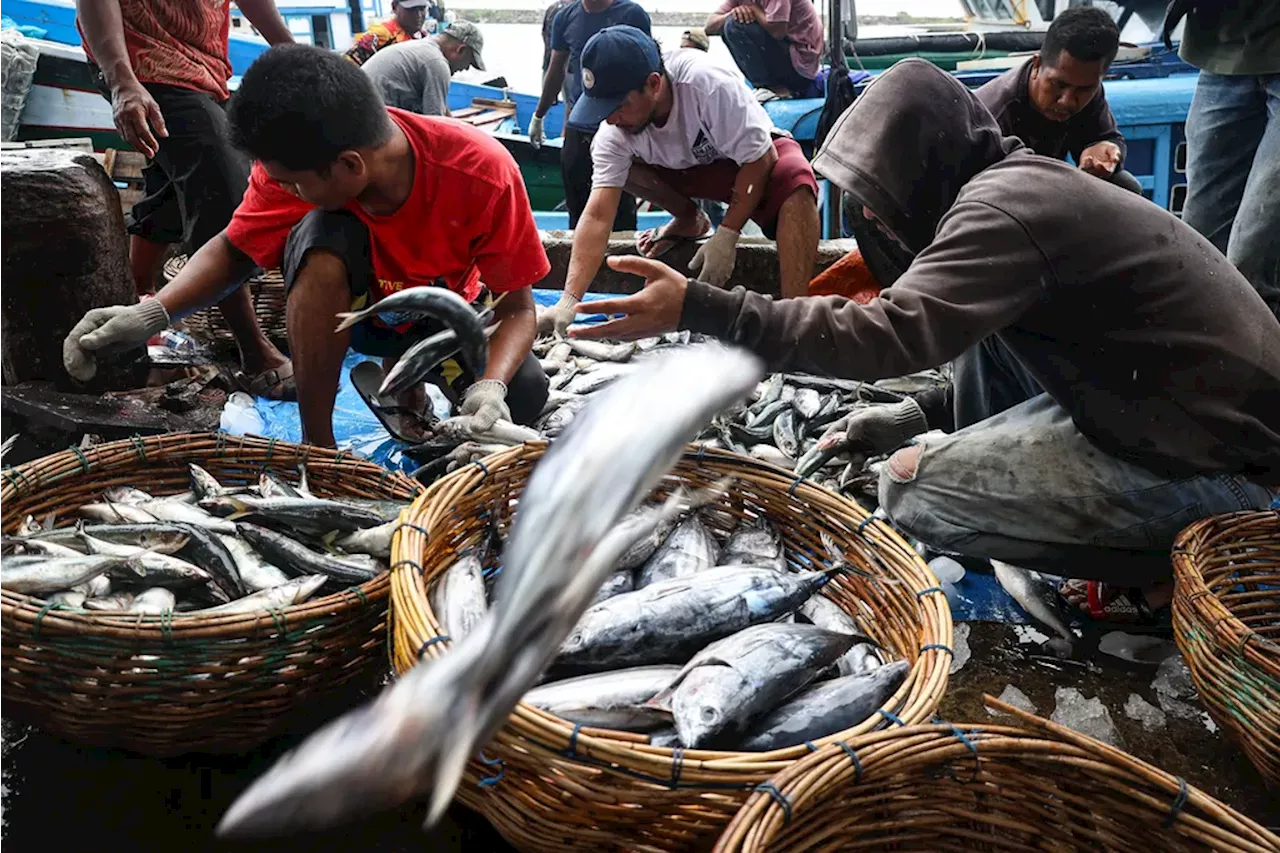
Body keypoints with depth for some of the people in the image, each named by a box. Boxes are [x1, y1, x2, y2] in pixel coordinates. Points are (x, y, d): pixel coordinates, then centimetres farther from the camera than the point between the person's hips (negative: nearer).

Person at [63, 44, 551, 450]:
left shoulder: (483, 171, -32)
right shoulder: (295, 162, -25)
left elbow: (516, 308, -25)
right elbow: (234, 250, -11)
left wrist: (491, 388, -44)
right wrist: (152, 314, -28)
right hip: (351, 303, 0)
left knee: (523, 395, -29)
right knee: (322, 238, -35)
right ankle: (317, 442, -20)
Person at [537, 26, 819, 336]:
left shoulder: (708, 84, -36)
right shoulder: (612, 136, -22)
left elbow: (759, 160, -28)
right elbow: (597, 215, -27)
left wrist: (725, 237, -32)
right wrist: (569, 301, -36)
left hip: (759, 159, -4)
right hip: (692, 170, 5)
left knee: (796, 180, -38)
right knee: (622, 166, -20)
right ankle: (689, 220, 6)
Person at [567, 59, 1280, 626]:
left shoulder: (1004, 207, -21)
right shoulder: (1021, 184, 11)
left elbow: (892, 335, -33)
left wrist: (698, 308, -34)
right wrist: (919, 416, 15)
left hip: (1212, 456, -10)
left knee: (911, 488, -12)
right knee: (979, 318, 13)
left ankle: (1161, 561, -2)